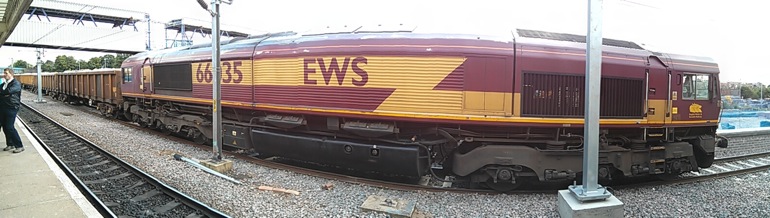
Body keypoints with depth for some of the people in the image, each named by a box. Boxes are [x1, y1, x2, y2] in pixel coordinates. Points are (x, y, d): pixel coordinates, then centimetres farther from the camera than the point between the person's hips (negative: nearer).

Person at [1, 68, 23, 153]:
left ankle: (19, 146, -5)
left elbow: (9, 91, -21)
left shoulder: (16, 83, -6)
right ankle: (10, 144, 22)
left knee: (10, 127, -11)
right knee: (5, 127, 9)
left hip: (12, 108, -8)